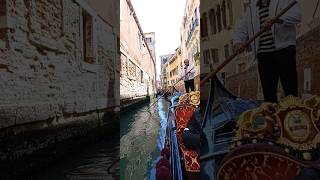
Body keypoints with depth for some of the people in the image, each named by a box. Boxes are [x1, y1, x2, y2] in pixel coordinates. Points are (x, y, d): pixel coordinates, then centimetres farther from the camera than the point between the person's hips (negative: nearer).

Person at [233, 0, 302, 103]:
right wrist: (238, 41, -3)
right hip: (263, 55, 3)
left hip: (284, 51, -2)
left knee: (291, 90, -3)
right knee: (268, 92, 2)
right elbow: (241, 28, 18)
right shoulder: (251, 8, 21)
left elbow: (296, 15, -5)